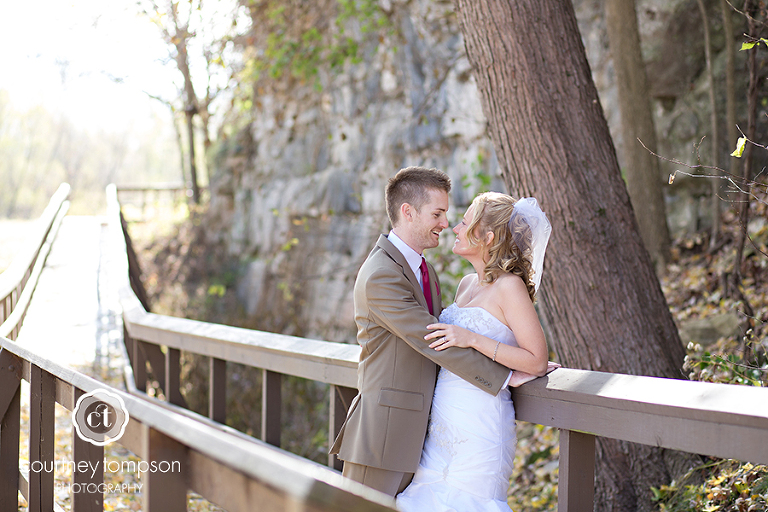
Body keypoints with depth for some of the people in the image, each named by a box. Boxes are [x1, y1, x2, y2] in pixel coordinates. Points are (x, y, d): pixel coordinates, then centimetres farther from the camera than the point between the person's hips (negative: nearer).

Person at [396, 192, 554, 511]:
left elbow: (537, 362, -15)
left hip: (478, 424, -8)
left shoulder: (509, 286, -11)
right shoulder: (467, 284, 13)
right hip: (443, 420, 8)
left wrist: (472, 340, -19)